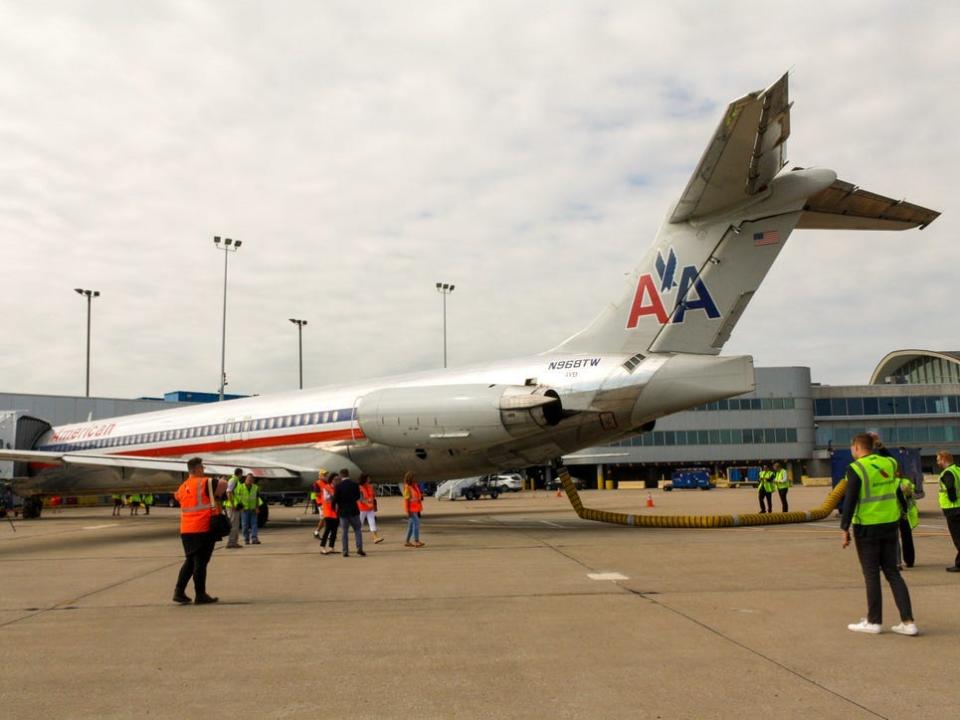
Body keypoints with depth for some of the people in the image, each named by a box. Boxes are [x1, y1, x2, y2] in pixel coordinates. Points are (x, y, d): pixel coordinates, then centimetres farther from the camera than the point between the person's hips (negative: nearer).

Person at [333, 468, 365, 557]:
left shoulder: (338, 486, -10)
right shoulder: (355, 485, -5)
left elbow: (335, 499, -9)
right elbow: (358, 496, 6)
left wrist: (335, 507, 10)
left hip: (343, 511, 0)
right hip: (354, 510, 1)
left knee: (344, 532, 7)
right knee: (357, 530, 10)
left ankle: (345, 551, 5)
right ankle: (359, 549, -2)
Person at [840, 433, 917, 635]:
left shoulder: (856, 469, -14)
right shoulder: (889, 463, 2)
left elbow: (850, 501, -15)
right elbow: (897, 492, 15)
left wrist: (845, 528, -11)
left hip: (867, 528, -5)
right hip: (890, 525, 5)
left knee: (871, 575, 4)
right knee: (892, 572, 12)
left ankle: (873, 621, 13)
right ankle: (908, 622, 9)